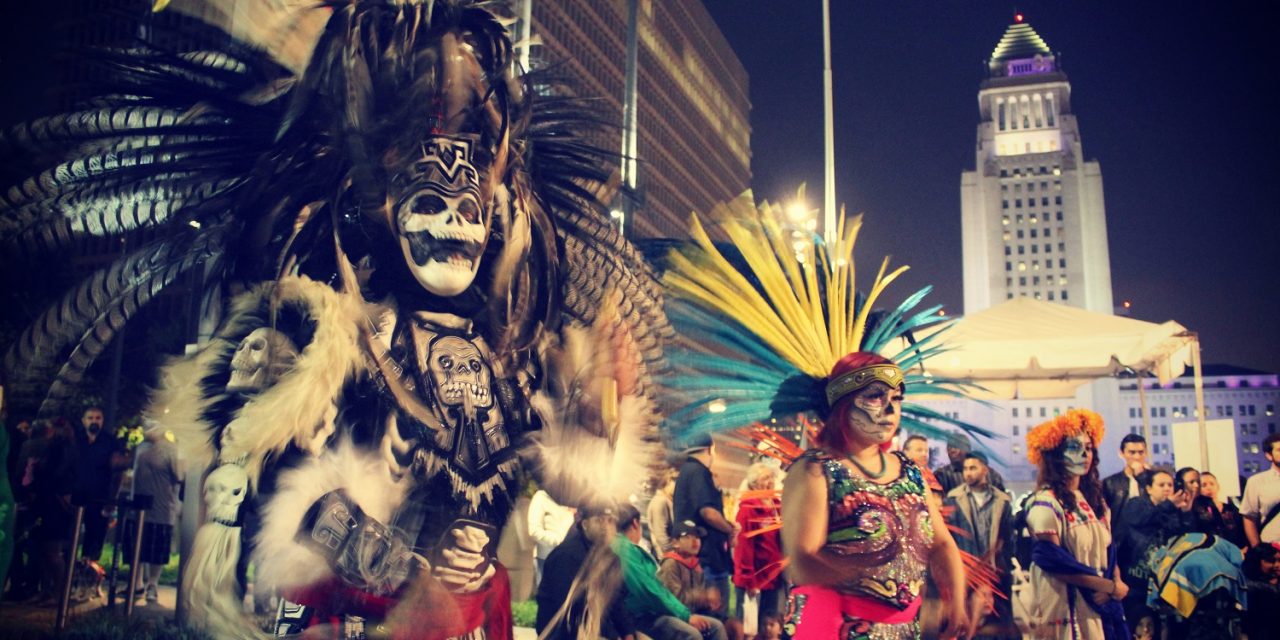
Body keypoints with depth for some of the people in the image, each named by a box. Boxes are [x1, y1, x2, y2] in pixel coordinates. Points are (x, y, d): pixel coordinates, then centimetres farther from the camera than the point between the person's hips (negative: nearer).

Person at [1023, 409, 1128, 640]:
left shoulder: (1094, 500, 10)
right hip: (1067, 611, -7)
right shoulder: (1046, 503, -13)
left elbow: (1108, 551, 11)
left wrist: (1116, 584, -9)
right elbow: (1055, 563, -18)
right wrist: (1111, 587, -12)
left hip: (1100, 608, 7)